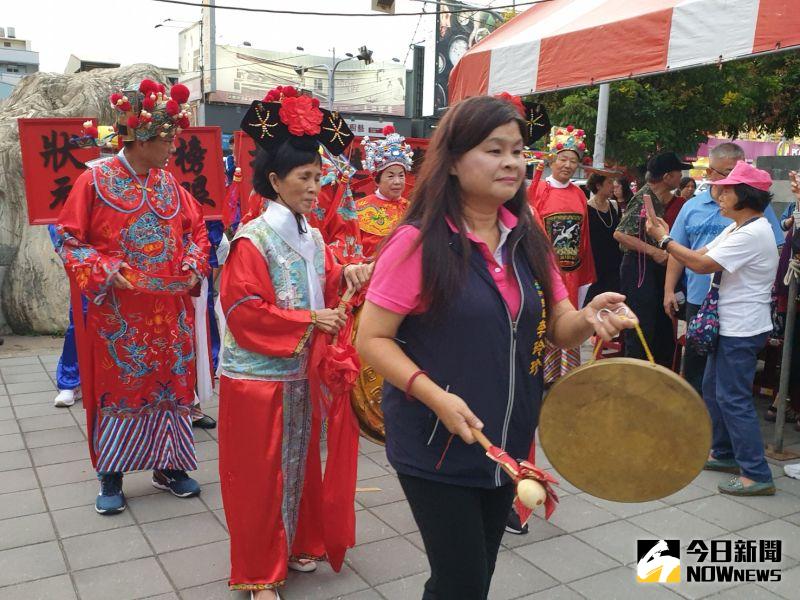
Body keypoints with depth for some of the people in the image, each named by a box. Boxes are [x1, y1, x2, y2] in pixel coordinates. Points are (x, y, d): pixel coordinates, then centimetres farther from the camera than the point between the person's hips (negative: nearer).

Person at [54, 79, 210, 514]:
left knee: (170, 383, 10)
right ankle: (110, 477, 20)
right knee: (118, 385, 5)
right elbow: (69, 239, -5)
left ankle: (167, 466, 26)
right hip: (119, 311, -4)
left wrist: (194, 266, 1)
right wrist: (103, 271, -16)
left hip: (170, 309, 4)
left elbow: (195, 229, 16)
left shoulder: (169, 183, 6)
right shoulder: (95, 181, -8)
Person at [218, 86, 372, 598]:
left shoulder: (313, 237, 6)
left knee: (301, 461, 17)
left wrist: (347, 275, -8)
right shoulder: (253, 241, -16)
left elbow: (326, 287, 13)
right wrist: (308, 320, -20)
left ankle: (297, 544, 35)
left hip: (302, 372, 7)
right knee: (261, 473, 4)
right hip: (258, 374, -7)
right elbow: (243, 310, -20)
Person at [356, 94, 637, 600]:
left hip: (507, 444, 6)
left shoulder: (528, 239, 3)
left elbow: (557, 328, 6)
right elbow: (372, 339, -13)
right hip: (435, 447, -6)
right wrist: (434, 395, -26)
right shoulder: (419, 241, -14)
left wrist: (590, 319, -16)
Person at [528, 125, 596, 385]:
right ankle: (542, 373, 11)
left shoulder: (579, 195, 10)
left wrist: (585, 274, 12)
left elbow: (584, 236, 12)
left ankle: (566, 373, 18)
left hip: (571, 271, 5)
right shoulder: (538, 191, -4)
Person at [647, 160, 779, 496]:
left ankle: (757, 474, 1)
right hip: (731, 326, 10)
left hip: (743, 330, -10)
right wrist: (667, 240, -3)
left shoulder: (752, 233, -20)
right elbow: (700, 255, 7)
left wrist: (664, 240, -14)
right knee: (713, 389, 17)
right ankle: (725, 453, 30)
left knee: (733, 398, -6)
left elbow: (702, 265, -21)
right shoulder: (737, 229, 12)